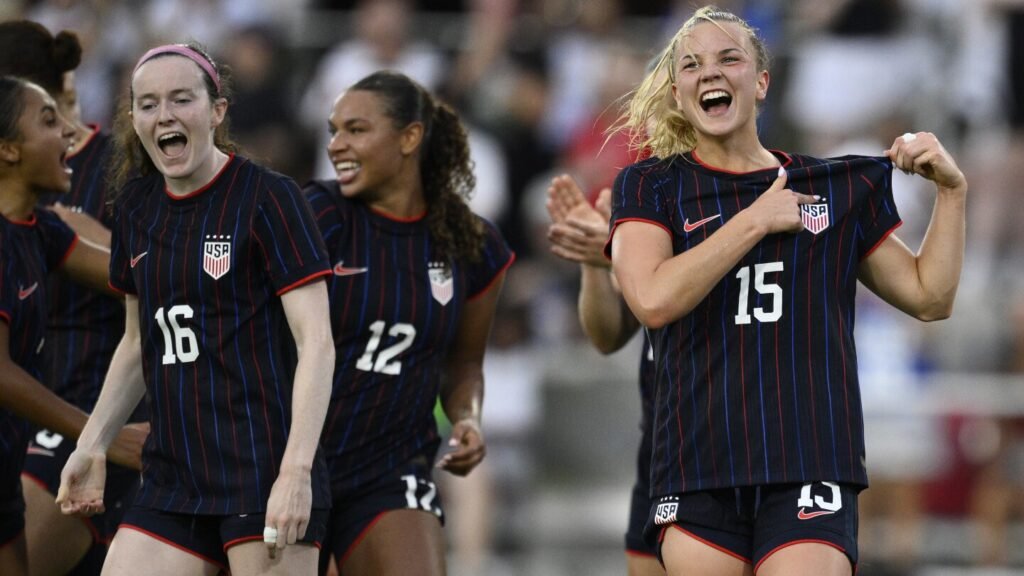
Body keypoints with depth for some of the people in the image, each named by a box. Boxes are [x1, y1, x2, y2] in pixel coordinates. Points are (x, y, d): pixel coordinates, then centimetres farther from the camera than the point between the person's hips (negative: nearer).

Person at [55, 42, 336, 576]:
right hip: (172, 482, 6)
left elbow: (316, 344, -12)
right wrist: (92, 444, 20)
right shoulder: (136, 206, 12)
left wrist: (296, 470, -22)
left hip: (266, 471, -6)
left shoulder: (268, 197, -7)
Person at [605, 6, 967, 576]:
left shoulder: (838, 187, 14)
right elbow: (653, 299, -11)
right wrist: (755, 221, -7)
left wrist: (952, 190, 9)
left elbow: (930, 297, 19)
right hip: (698, 476, 0)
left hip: (810, 467, 0)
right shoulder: (649, 186, 9)